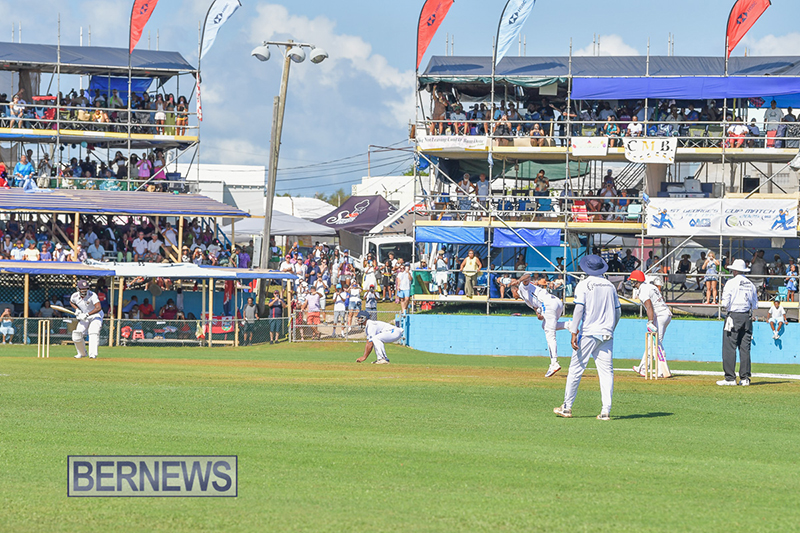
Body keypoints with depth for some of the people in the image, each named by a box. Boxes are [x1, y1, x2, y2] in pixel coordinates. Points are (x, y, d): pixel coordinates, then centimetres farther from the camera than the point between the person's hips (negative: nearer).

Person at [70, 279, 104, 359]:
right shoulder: (75, 296, -11)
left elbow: (98, 308, -34)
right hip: (84, 317, 5)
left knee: (93, 333, -27)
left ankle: (93, 354, -33)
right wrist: (77, 309, -7)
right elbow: (71, 302, 14)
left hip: (95, 315, -5)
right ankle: (82, 353, 20)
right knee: (76, 336, -5)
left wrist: (87, 314, -38)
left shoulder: (92, 295, -26)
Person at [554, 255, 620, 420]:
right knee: (606, 371, 2)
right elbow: (618, 312, 14)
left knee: (576, 369, 3)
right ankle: (606, 410, -7)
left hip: (588, 332, -4)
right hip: (606, 335, 4)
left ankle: (567, 407, 7)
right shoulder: (610, 286, 12)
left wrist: (574, 332, -15)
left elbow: (579, 309, -13)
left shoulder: (584, 285, -3)